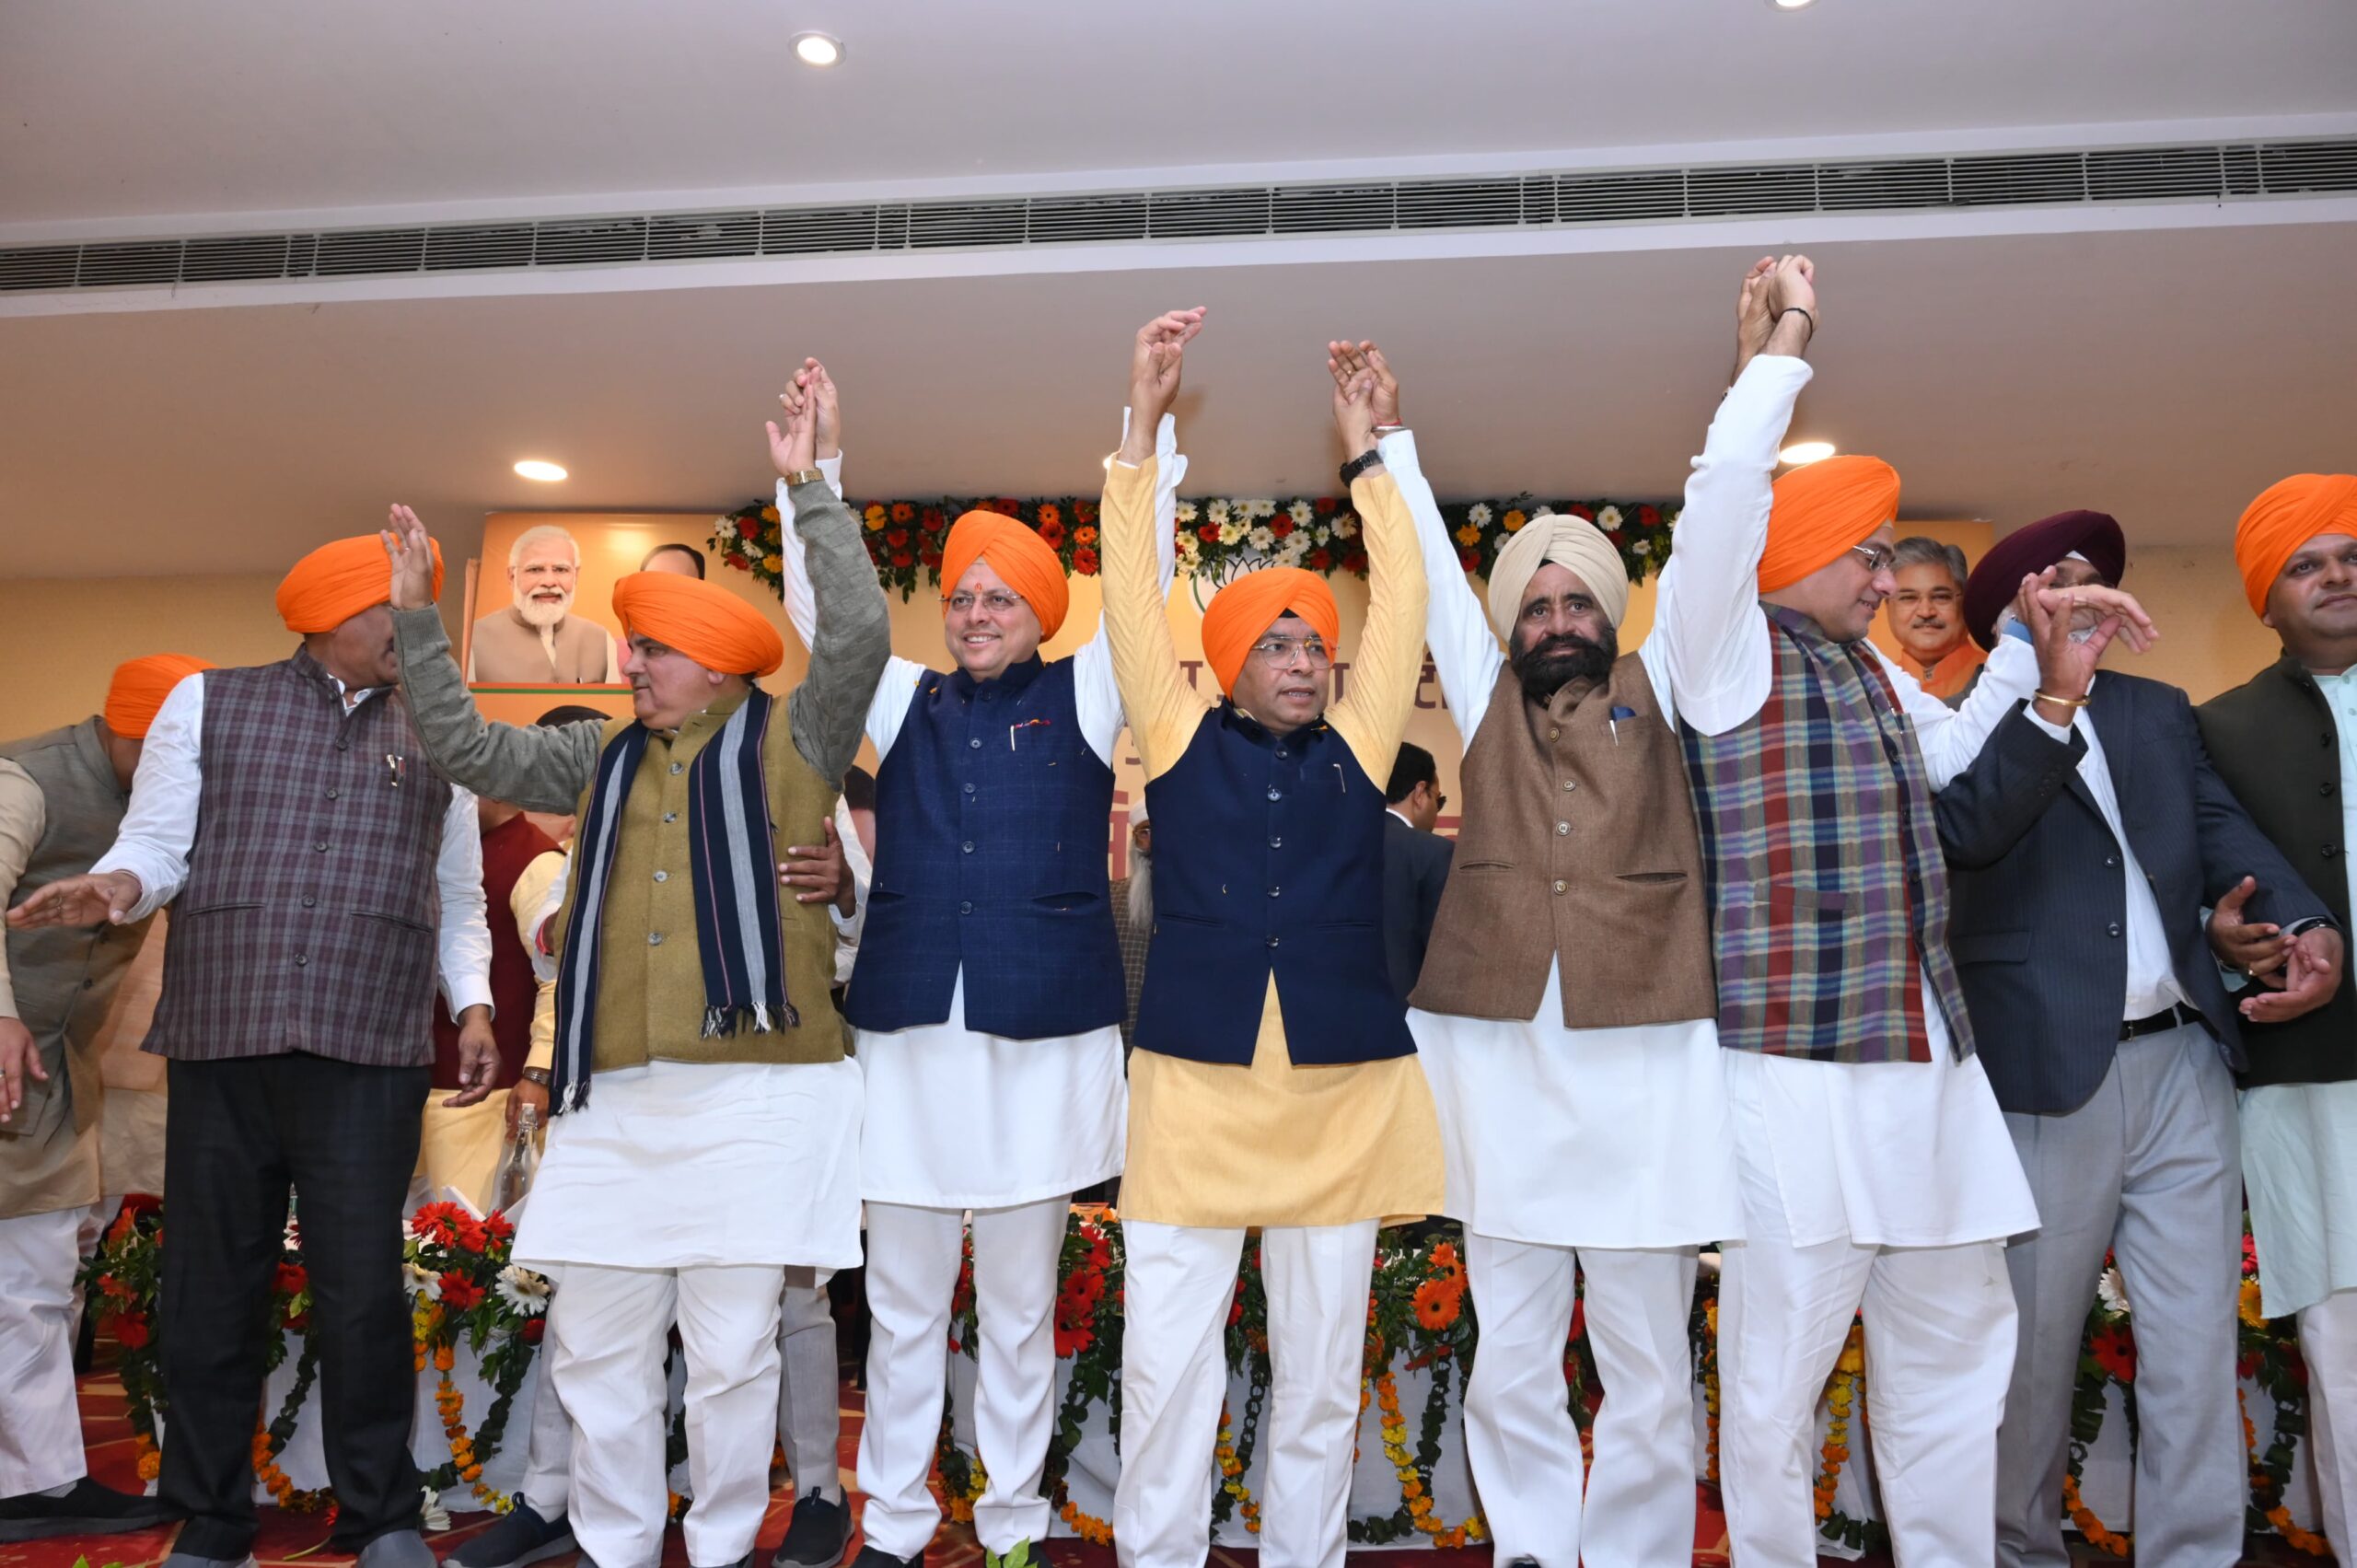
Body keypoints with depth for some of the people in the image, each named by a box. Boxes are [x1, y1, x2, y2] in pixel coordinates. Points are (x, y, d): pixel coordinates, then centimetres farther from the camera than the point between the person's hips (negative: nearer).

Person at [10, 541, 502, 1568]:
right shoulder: (209, 703, 11)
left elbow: (459, 901, 16)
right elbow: (158, 843, 7)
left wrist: (473, 1007, 3)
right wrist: (119, 883, -15)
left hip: (369, 1059, 0)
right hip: (220, 1048, 1)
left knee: (362, 1292, 0)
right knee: (209, 1292, 8)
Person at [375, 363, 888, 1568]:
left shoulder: (786, 742, 2)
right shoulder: (606, 758, 18)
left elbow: (859, 635, -11)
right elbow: (469, 748, 20)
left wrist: (809, 491, -9)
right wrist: (416, 619, 16)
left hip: (752, 1089, -5)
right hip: (615, 1097, 5)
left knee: (732, 1343, 3)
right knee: (594, 1341, 10)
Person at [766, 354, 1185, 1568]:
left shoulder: (1081, 698, 5)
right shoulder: (907, 702, 11)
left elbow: (1146, 579, -2)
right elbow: (816, 599, 9)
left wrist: (1154, 422, -5)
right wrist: (821, 457, 3)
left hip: (1043, 1042, -2)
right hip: (907, 1037, 2)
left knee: (1021, 1310, 10)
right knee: (901, 1308, 12)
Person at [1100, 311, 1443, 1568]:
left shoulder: (1355, 752, 8)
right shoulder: (1182, 743, 4)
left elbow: (1403, 603, 9)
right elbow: (1134, 595, 2)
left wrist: (1364, 457, 13)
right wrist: (1141, 422, 1)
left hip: (1342, 1096, 2)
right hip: (1193, 1087, -2)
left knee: (1321, 1371, 13)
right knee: (1166, 1365, 4)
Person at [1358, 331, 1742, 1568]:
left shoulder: (1657, 696, 10)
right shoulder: (1488, 699, 13)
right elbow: (1430, 565, 14)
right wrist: (1392, 433, 17)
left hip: (1642, 1063, -1)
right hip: (1500, 1060, 1)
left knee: (1649, 1365, 6)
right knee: (1510, 1360, 9)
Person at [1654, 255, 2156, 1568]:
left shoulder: (1870, 670, 19)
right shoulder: (1725, 648, -5)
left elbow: (1945, 755, 35)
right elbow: (1727, 493, -19)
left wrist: (2033, 663, 25)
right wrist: (1784, 343, -8)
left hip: (1930, 1064, 9)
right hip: (1800, 1067, -8)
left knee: (1956, 1345, 16)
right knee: (1782, 1365, -2)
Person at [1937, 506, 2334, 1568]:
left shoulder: (2161, 711, 16)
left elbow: (2222, 832, 5)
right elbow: (1963, 833, -20)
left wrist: (2303, 923, -13)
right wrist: (2051, 695, -28)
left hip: (2182, 1062, 5)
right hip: (2049, 1072, -4)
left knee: (2198, 1347, 6)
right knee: (2035, 1348, 8)